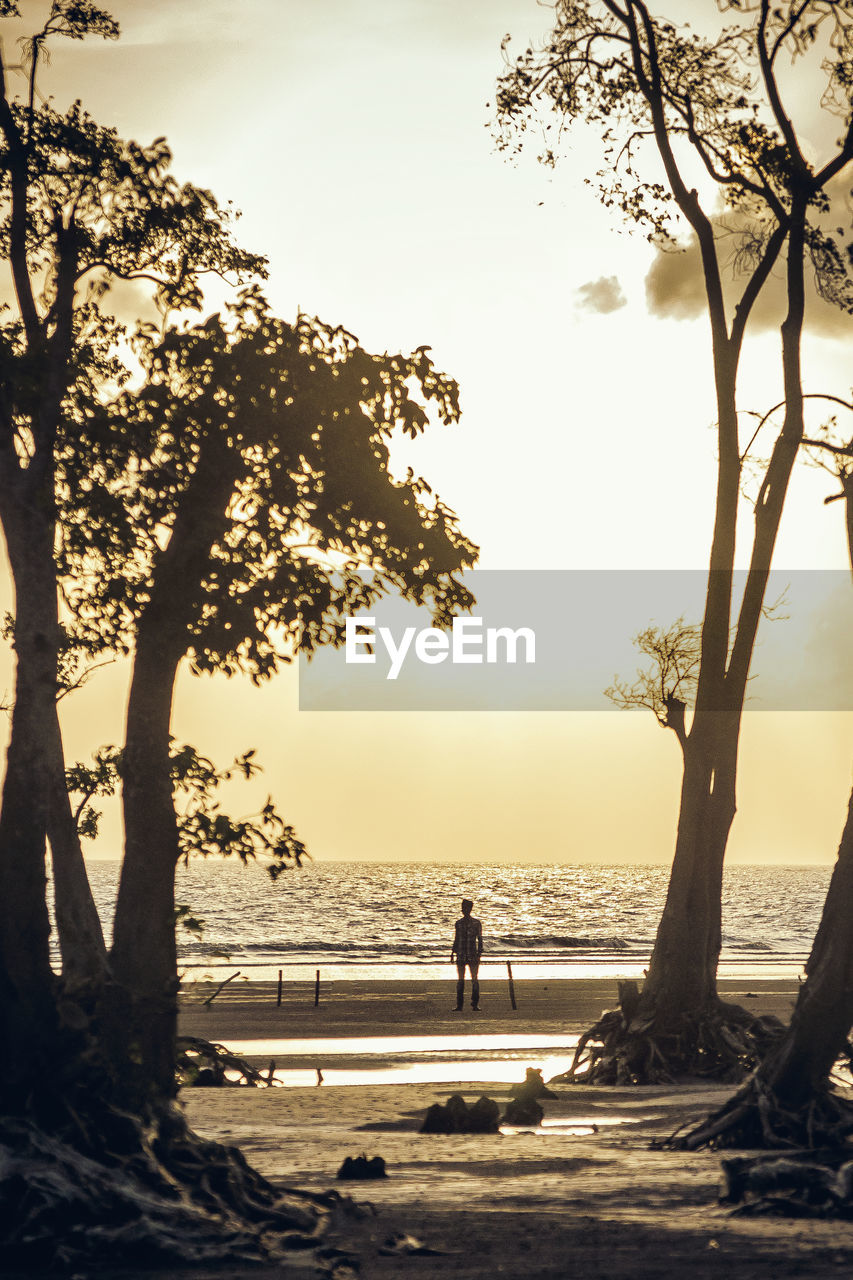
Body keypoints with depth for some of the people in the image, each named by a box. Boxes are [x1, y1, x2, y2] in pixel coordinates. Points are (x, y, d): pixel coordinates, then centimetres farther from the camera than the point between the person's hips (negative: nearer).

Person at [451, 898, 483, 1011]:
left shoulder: (476, 923, 1)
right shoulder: (458, 923, 9)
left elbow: (480, 940, 1)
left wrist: (479, 955, -6)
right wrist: (453, 953, 11)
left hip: (473, 955, -2)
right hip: (461, 956, 3)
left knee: (474, 979, -4)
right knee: (460, 980, 3)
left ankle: (475, 1005, 0)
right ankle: (459, 1005, 7)